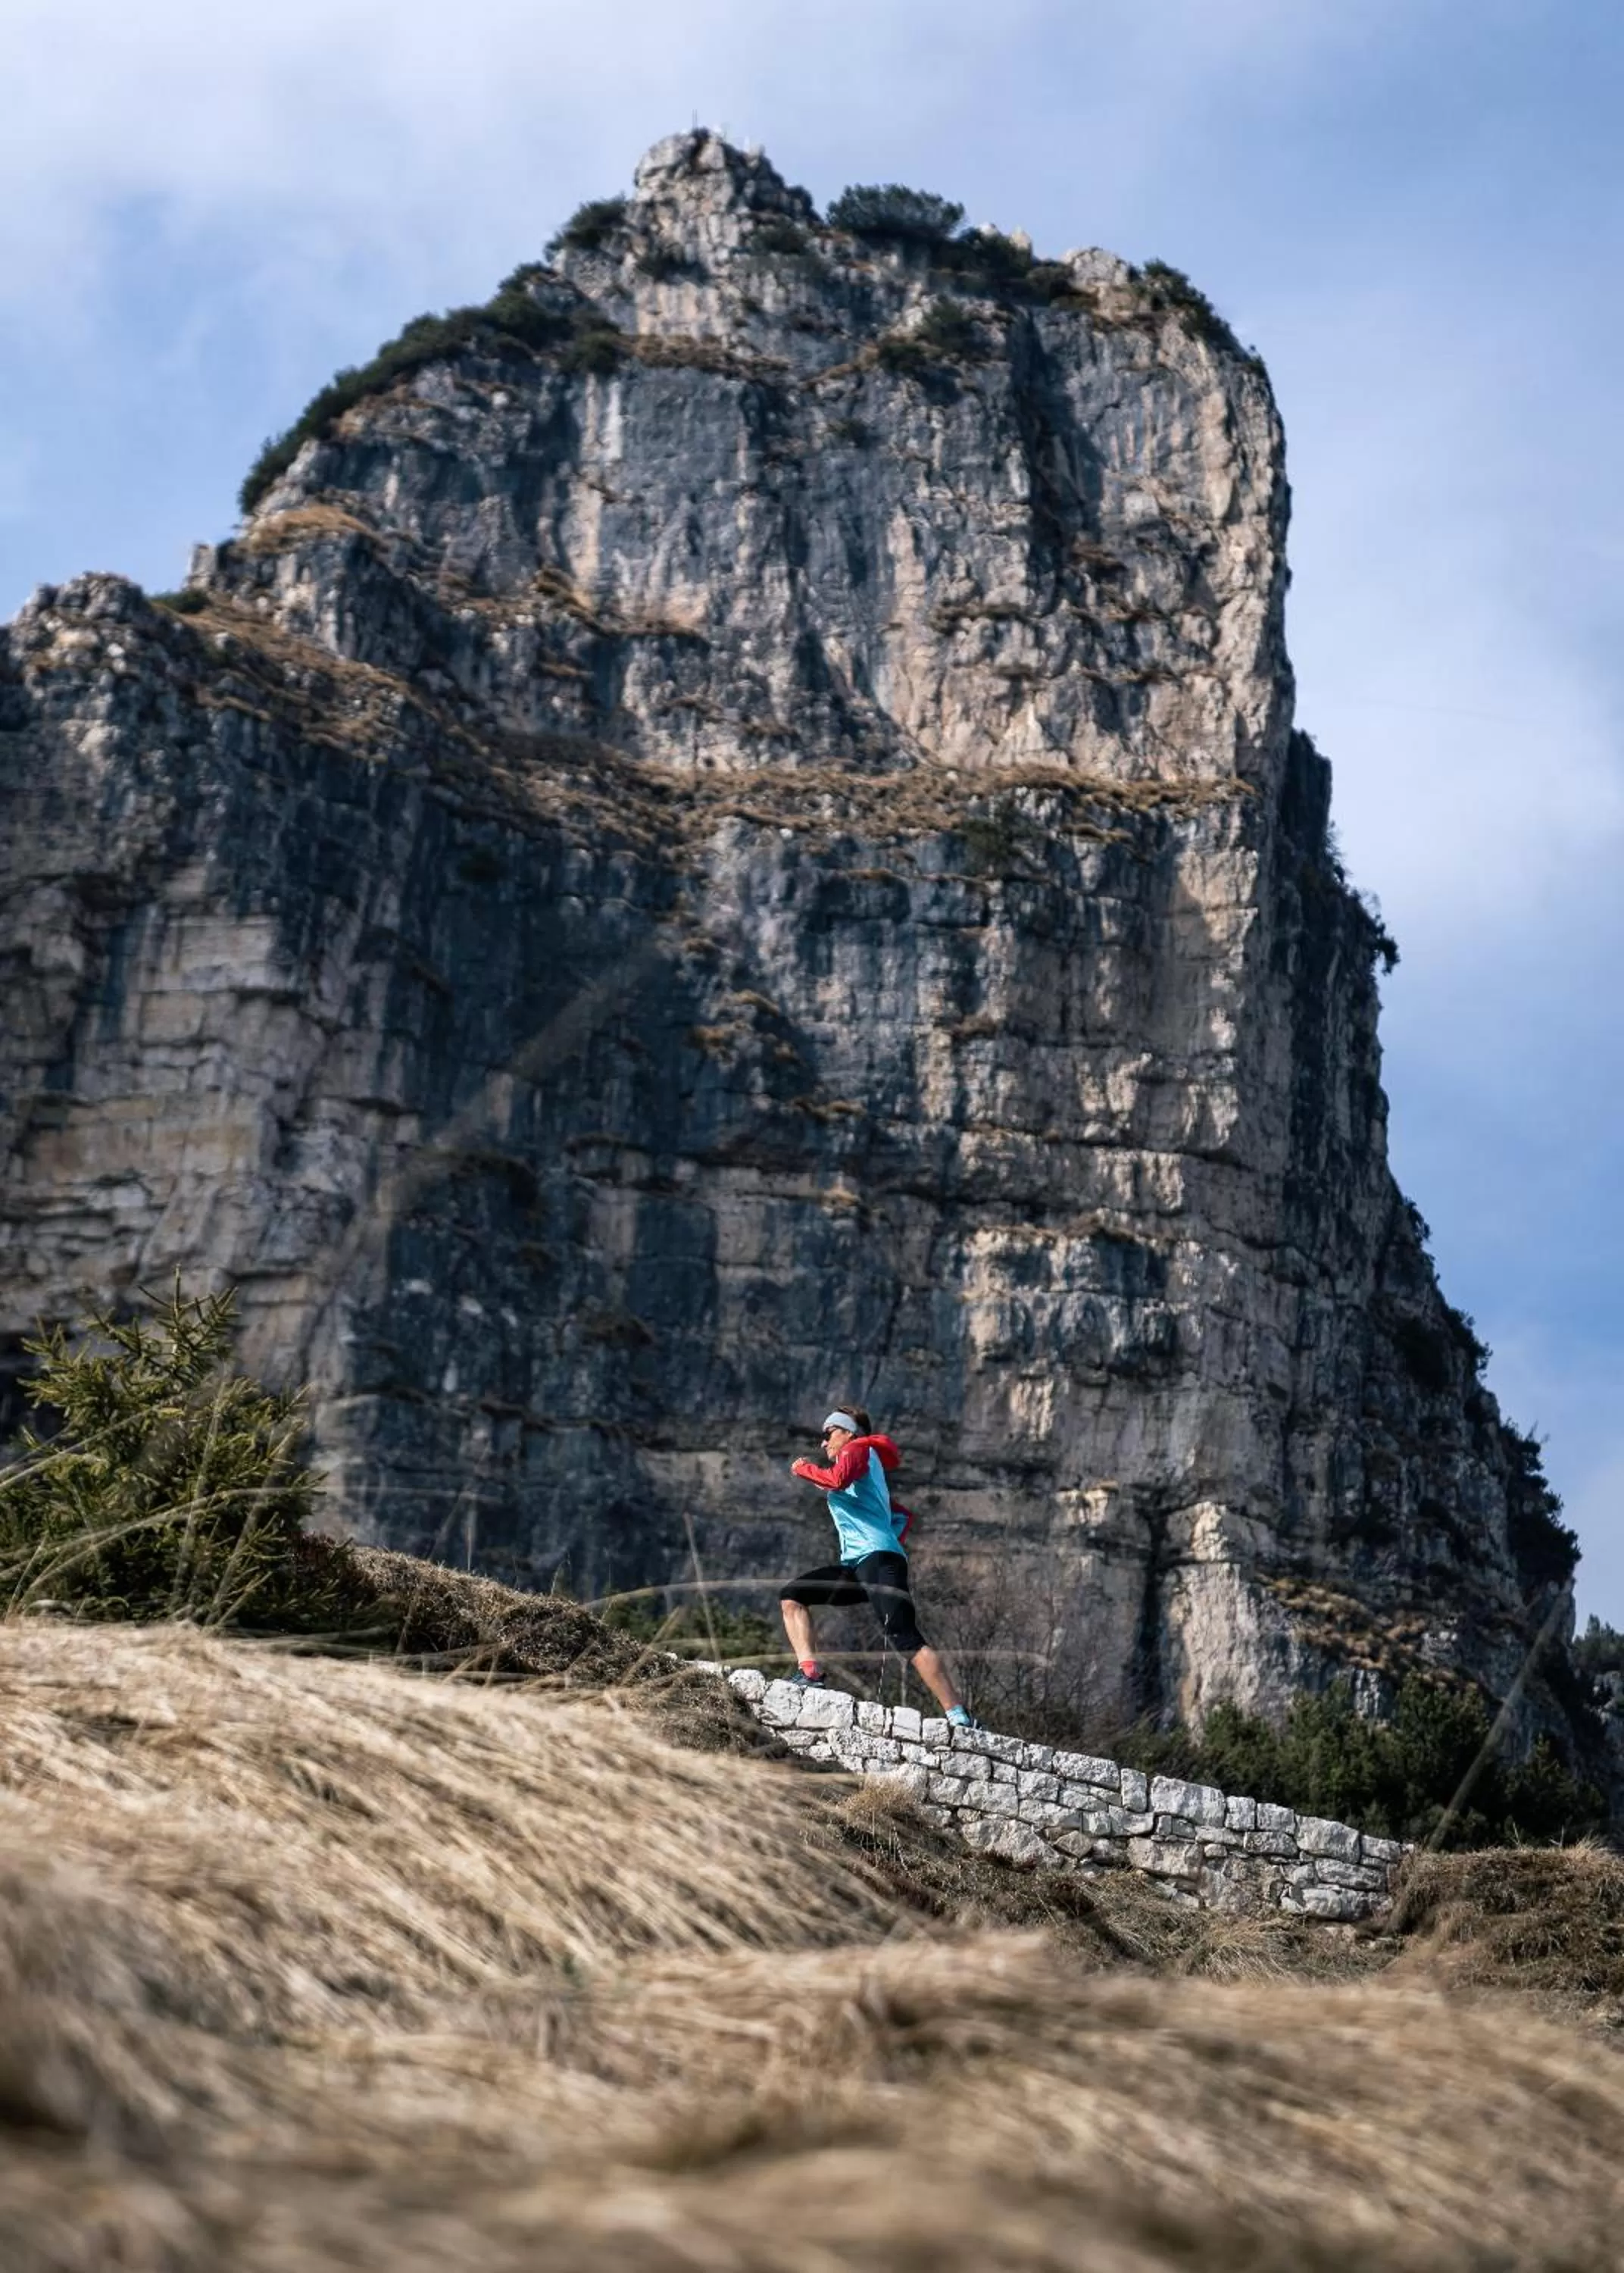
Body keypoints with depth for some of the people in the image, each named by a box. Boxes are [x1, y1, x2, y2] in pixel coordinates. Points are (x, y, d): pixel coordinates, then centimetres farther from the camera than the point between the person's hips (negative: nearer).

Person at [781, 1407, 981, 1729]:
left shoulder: (859, 1449, 7)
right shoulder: (869, 1473, 32)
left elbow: (837, 1479, -15)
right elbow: (903, 1516, 36)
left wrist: (803, 1469, 0)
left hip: (877, 1559, -10)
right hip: (855, 1565, 10)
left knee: (905, 1639, -21)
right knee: (792, 1597, 5)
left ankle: (959, 1717, -28)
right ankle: (809, 1672, -11)